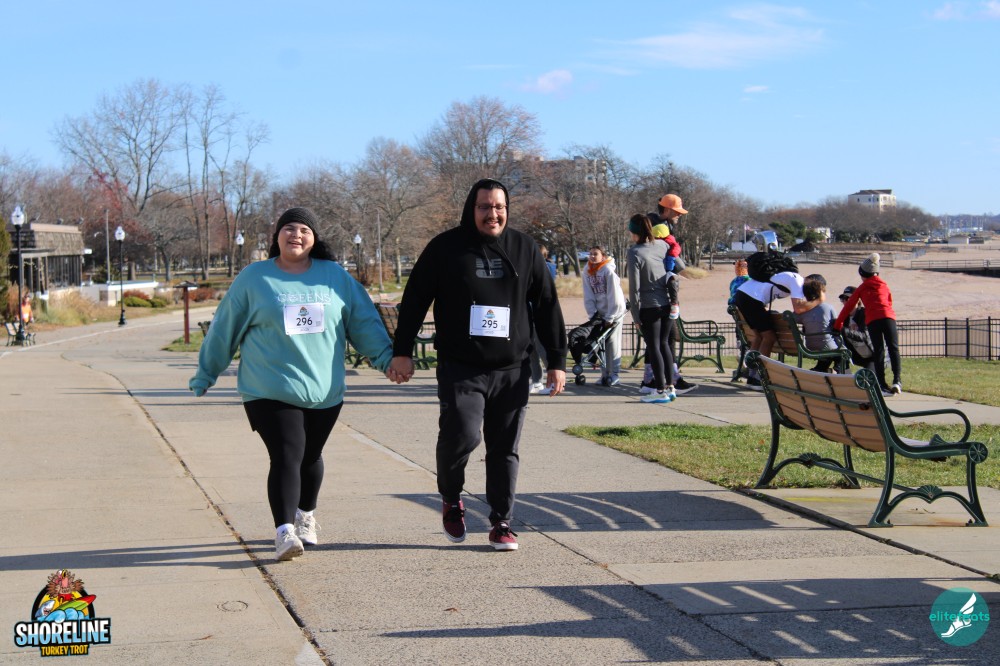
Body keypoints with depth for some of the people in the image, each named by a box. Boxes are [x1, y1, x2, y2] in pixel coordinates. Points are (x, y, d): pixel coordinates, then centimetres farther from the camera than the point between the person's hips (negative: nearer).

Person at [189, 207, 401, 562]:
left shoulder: (336, 277, 7)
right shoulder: (253, 278, 3)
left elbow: (364, 321, 10)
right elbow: (224, 329, 8)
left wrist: (386, 357, 2)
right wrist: (206, 374, 12)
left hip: (324, 392, 3)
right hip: (270, 391, -3)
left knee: (310, 457, 15)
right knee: (286, 457, -15)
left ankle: (306, 516, 38)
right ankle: (284, 531, -17)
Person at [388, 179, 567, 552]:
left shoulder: (525, 250, 8)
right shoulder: (445, 248, 2)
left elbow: (547, 307, 11)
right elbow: (414, 300, 4)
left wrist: (556, 361, 8)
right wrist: (402, 351, -1)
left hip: (511, 370, 3)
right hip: (460, 369, -2)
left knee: (505, 449, 4)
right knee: (462, 435, -17)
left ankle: (502, 524, 16)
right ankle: (451, 499, 11)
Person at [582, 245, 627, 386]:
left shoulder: (609, 270, -16)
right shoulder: (587, 272, 1)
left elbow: (613, 296, -18)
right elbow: (588, 296, 2)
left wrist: (610, 317, -17)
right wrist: (593, 313, -7)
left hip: (613, 311, -5)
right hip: (599, 313, 5)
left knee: (612, 343, -4)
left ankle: (614, 375, 0)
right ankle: (604, 374, 11)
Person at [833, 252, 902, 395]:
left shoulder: (861, 289, 17)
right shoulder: (884, 285, 21)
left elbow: (848, 307, 15)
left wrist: (837, 325, 19)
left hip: (872, 320, 0)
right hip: (888, 316, 0)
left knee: (878, 351, 3)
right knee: (893, 348, -1)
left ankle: (882, 384, -4)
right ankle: (897, 380, -19)